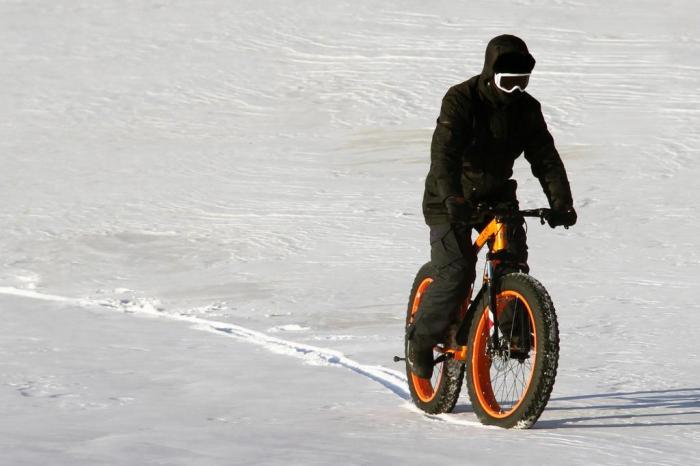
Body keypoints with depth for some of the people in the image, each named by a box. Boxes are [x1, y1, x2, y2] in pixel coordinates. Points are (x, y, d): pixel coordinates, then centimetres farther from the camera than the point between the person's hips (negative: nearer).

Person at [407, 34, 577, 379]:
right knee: (456, 273, -18)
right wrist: (452, 198, -46)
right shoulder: (461, 101, -19)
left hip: (496, 195, 5)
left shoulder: (526, 109, -3)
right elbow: (444, 153, -31)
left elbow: (545, 157, -6)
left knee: (514, 265, -15)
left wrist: (561, 203, -21)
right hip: (452, 200, -5)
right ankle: (422, 339, 1)